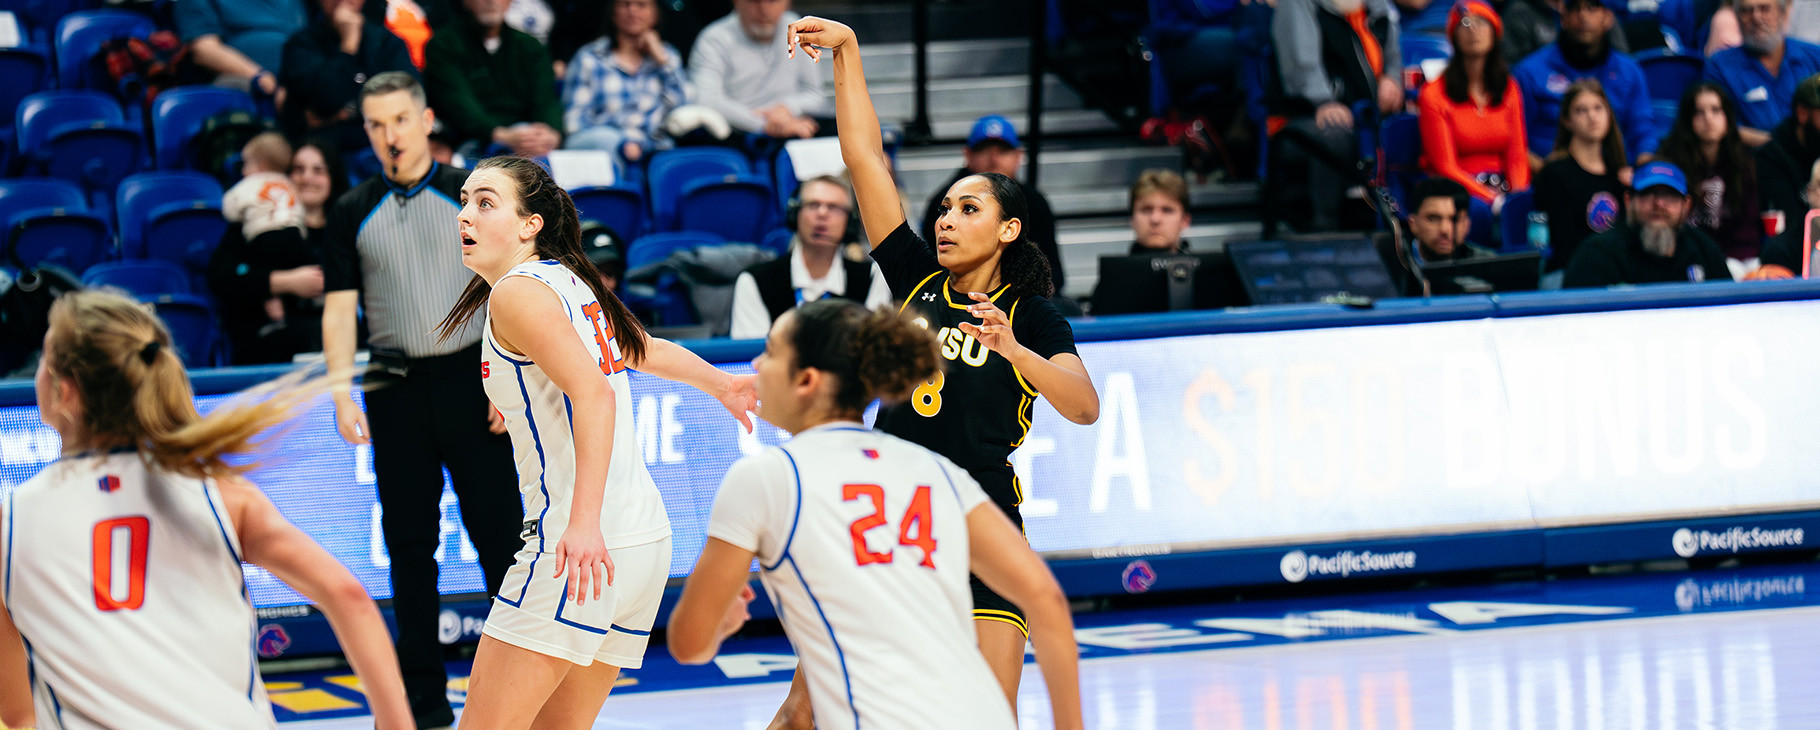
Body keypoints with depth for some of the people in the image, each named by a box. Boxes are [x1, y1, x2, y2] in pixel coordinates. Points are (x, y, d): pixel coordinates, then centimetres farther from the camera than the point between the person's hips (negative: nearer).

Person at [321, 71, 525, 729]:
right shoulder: (353, 214, 8)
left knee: (499, 530, -2)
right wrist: (343, 394, -4)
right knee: (409, 543, 5)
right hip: (395, 390, 2)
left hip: (471, 380, -2)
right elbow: (339, 309, 7)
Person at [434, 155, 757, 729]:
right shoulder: (568, 282, 18)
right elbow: (648, 351, 35)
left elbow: (594, 395, -21)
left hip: (578, 548, -9)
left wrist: (585, 524, -30)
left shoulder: (517, 293, -8)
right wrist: (722, 385, 56)